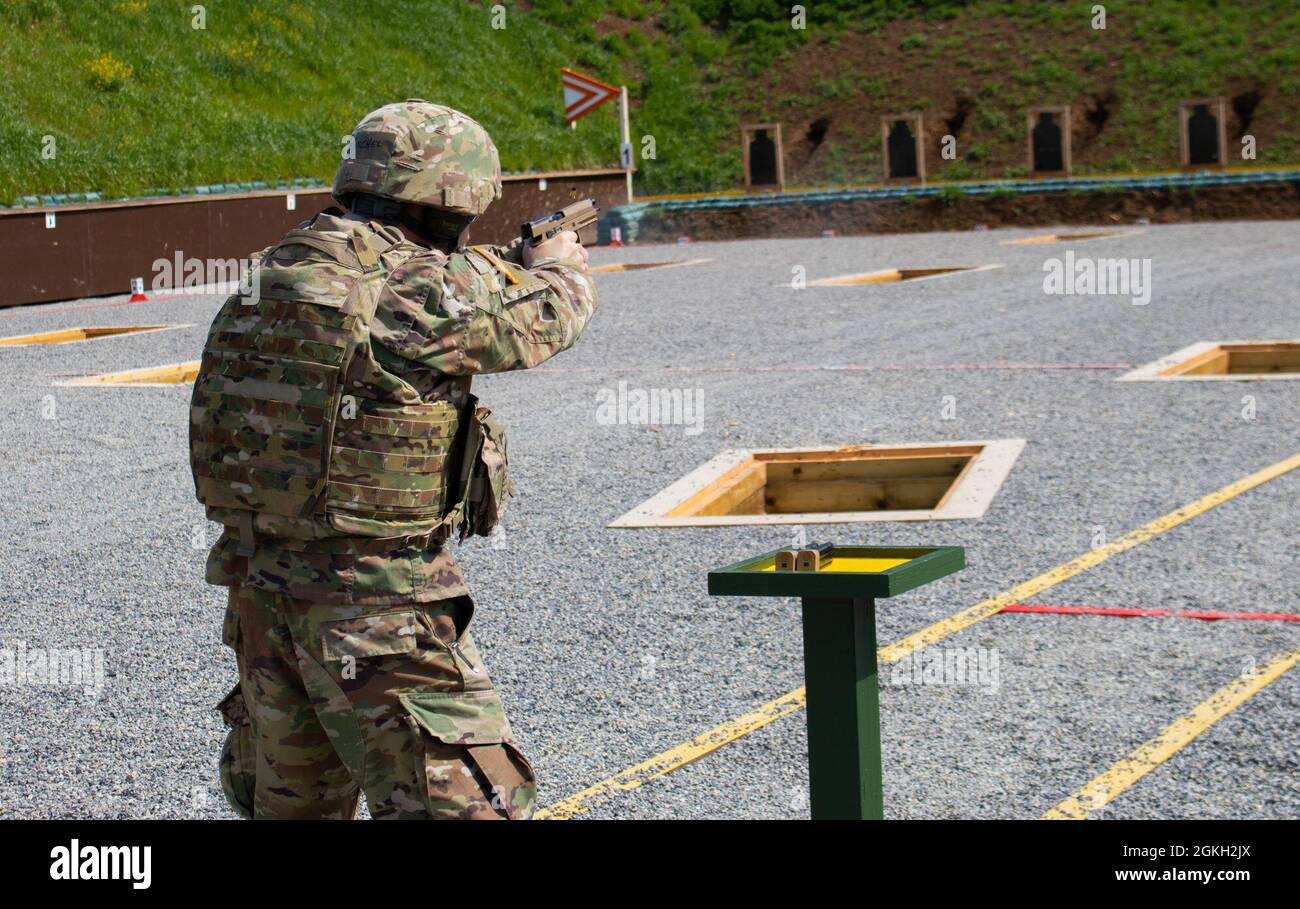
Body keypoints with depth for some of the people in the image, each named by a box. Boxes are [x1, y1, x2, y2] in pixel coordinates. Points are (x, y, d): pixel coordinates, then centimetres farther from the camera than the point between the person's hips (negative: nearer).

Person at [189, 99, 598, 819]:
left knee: (286, 802, 22)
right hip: (376, 603, -8)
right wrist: (558, 265, 22)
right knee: (464, 803, -2)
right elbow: (541, 322, -2)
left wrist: (500, 270, 33)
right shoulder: (420, 292, -17)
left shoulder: (276, 278, 7)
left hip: (260, 587, 8)